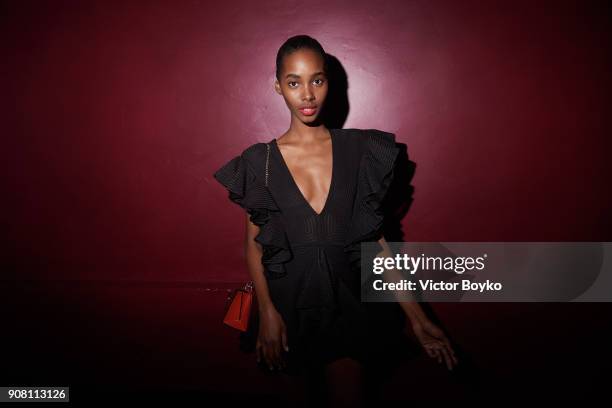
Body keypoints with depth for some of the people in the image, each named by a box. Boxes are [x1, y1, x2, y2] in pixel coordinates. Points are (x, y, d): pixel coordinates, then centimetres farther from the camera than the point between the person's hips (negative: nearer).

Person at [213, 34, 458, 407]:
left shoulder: (360, 151, -3)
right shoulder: (261, 161, -3)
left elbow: (376, 237, -2)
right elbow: (254, 244, 0)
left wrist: (417, 318, -6)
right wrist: (267, 311, -15)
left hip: (347, 301, 0)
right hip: (289, 305, 1)